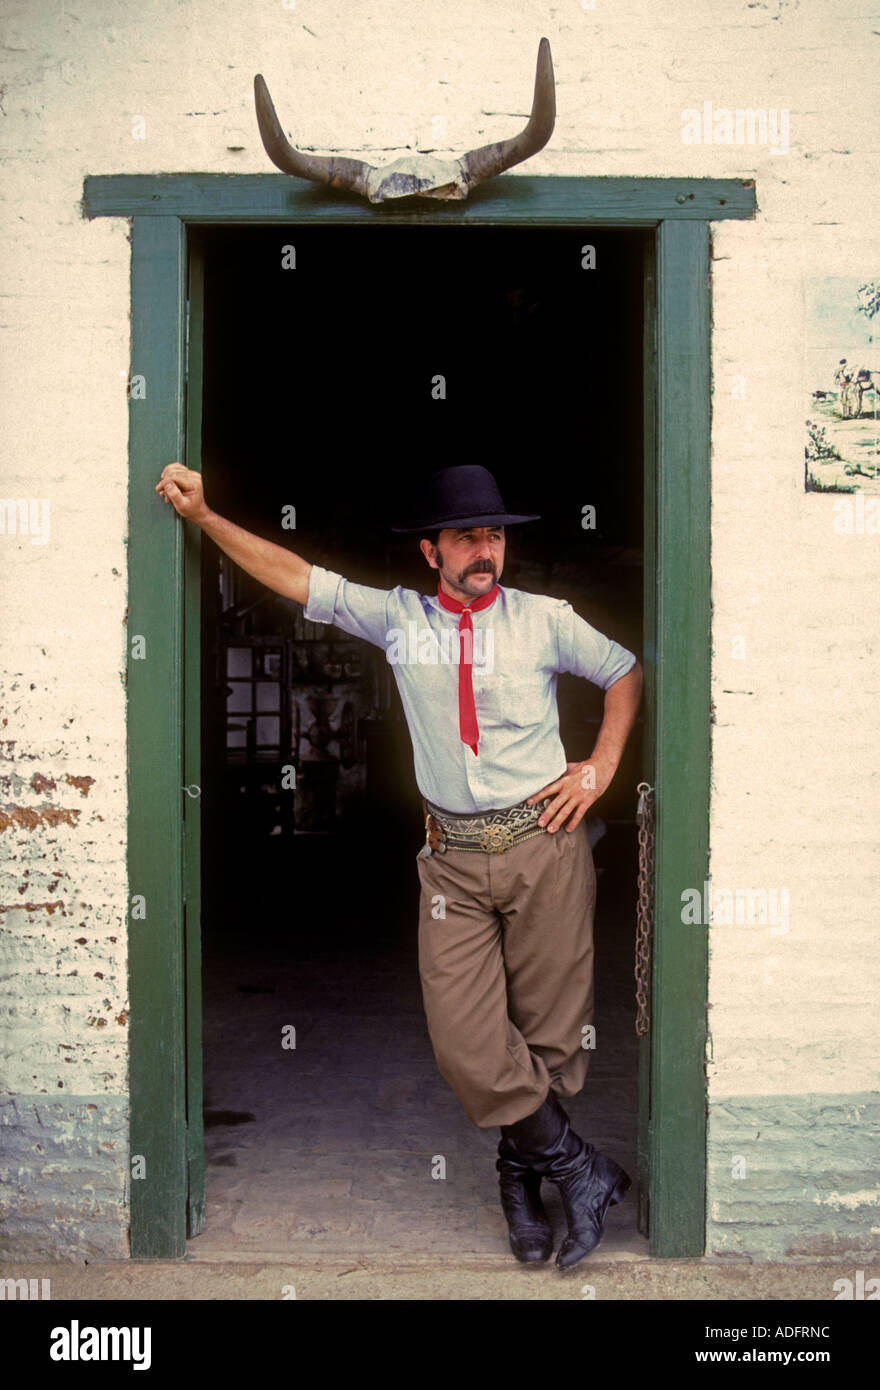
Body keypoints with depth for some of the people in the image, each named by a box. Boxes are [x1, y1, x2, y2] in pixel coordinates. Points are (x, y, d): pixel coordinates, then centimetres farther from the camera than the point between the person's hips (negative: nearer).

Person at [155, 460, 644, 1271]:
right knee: (466, 1043, -6)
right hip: (455, 860, 1)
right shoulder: (397, 618, 6)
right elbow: (294, 576, 8)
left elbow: (625, 671, 16)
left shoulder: (545, 619, 4)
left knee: (550, 1033, 3)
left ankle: (521, 1175, 27)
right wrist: (202, 516, 4)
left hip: (544, 846, -1)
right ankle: (580, 1170, 14)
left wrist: (602, 767, 5)